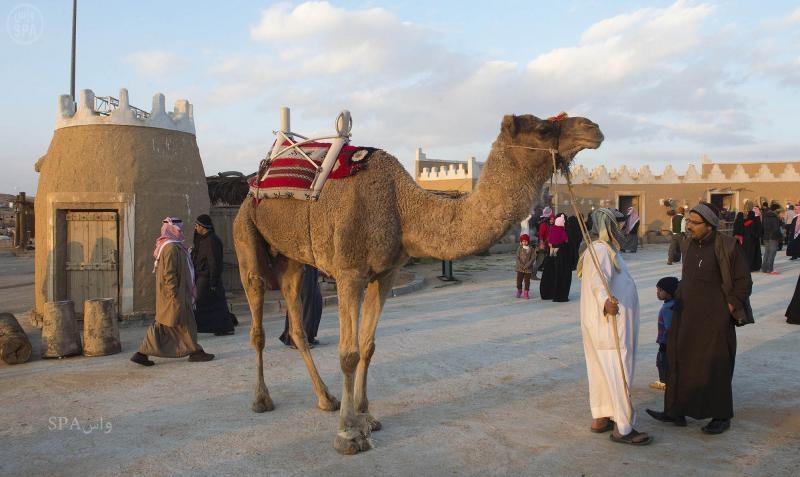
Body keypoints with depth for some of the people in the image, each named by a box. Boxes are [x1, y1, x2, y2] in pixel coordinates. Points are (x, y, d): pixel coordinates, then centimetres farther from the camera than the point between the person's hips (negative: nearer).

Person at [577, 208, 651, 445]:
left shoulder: (603, 248, 16)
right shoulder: (601, 250, -18)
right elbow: (597, 282, -36)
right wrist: (605, 300, -54)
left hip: (602, 323, 11)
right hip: (609, 322, -11)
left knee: (602, 370, 14)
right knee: (619, 373, -7)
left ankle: (600, 418, 22)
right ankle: (622, 428, -2)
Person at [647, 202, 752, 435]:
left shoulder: (727, 246, -14)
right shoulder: (689, 244, 6)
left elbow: (743, 282, -9)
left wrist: (729, 307, -10)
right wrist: (679, 298, 12)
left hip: (713, 319, -7)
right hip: (685, 315, 7)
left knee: (714, 367, 4)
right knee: (679, 362, 11)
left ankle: (722, 417, 20)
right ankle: (676, 411, 22)